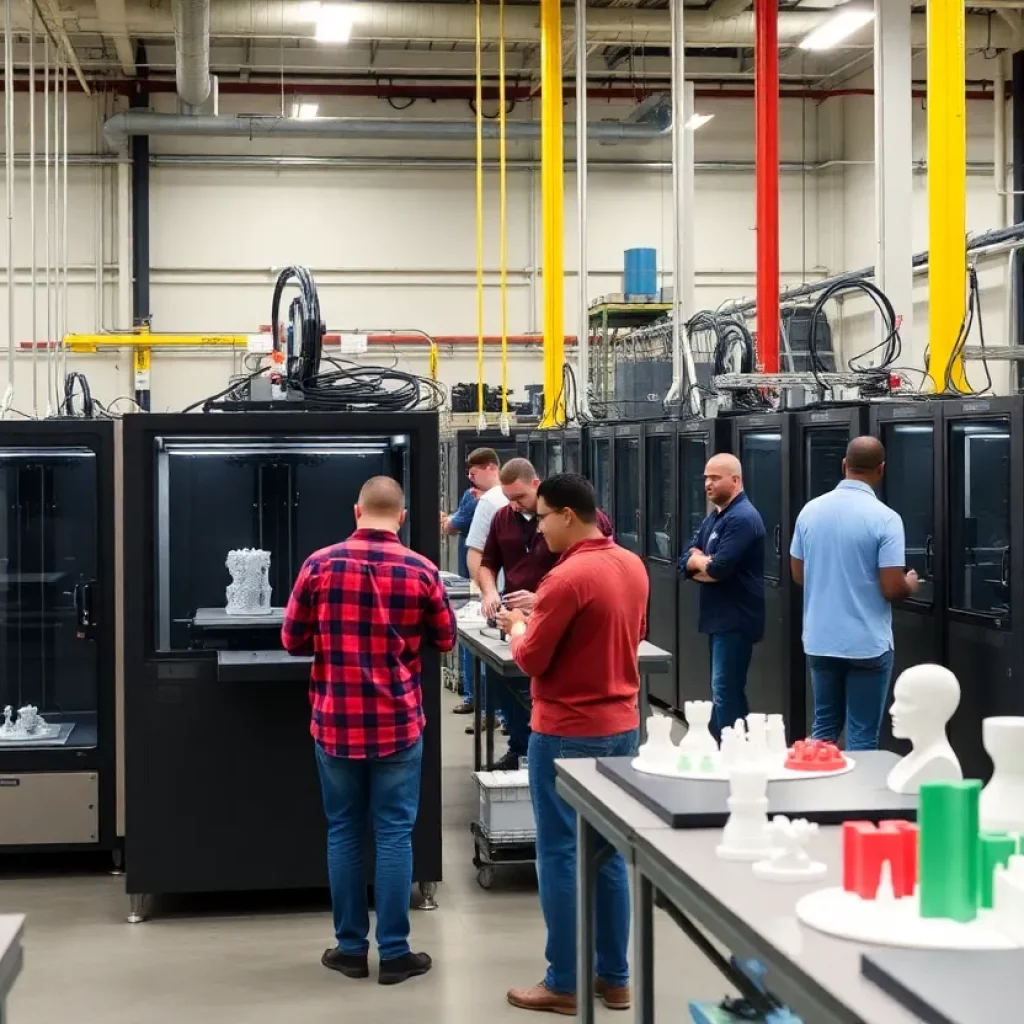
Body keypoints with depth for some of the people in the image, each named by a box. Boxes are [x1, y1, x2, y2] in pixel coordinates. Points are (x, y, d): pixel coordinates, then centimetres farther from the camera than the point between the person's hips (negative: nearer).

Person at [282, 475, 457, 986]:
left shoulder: (320, 564, -5)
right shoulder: (421, 571, -6)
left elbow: (291, 641, 3)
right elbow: (445, 640, 7)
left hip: (335, 722, 1)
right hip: (398, 723, -1)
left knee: (343, 832, 11)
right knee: (394, 834, 5)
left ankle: (350, 947, 17)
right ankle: (394, 952, 9)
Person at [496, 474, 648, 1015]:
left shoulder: (567, 578, -20)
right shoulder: (632, 566, 5)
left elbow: (531, 660, -15)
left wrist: (517, 627, 7)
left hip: (568, 734, -8)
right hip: (621, 726, 8)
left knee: (560, 855, 1)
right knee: (610, 852, 13)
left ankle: (564, 984, 7)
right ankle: (615, 977, 20)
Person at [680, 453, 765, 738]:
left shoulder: (743, 518, -16)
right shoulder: (714, 517, 16)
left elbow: (720, 568, -24)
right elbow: (686, 562, 11)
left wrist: (699, 560, -3)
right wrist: (707, 564, -11)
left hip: (736, 619, -10)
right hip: (719, 617, 10)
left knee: (726, 691, -10)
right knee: (723, 690, 14)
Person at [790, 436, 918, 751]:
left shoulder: (810, 510, 2)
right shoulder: (885, 518, -14)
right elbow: (892, 589, -15)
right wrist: (911, 585, 7)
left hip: (819, 641, 5)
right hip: (867, 644, -5)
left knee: (824, 726, 16)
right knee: (862, 736, 4)